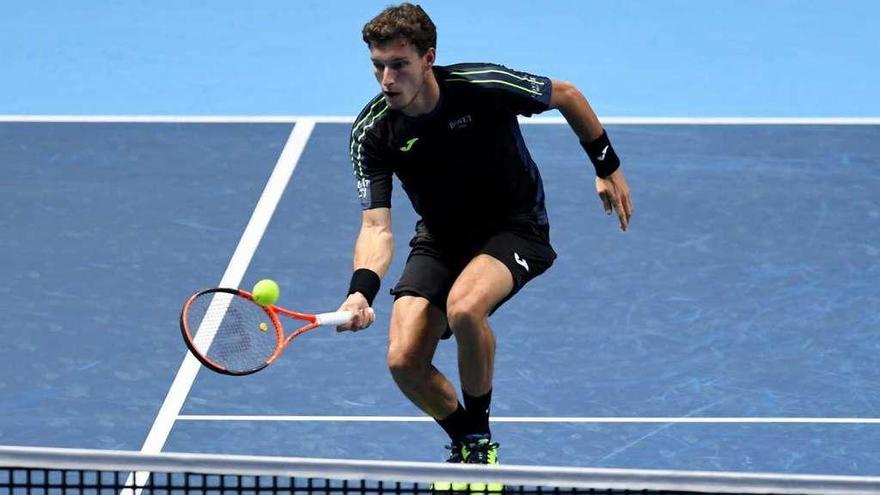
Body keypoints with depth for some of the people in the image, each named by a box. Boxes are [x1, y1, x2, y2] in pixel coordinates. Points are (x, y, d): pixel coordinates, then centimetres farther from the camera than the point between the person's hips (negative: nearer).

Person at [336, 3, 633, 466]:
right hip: (440, 237, 4)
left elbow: (566, 96, -5)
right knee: (404, 361, -14)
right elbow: (376, 225, -23)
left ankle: (480, 436, -10)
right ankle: (464, 444, 18)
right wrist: (361, 291, -42)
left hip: (514, 226, -4)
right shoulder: (372, 132, -18)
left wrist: (608, 167, 2)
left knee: (463, 307, -35)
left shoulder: (483, 86, -25)